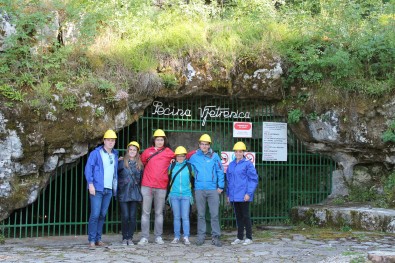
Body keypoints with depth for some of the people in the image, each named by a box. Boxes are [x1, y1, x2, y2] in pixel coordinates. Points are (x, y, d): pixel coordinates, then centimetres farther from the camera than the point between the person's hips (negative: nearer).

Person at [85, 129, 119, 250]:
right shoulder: (96, 153, -1)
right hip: (97, 189, -5)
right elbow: (88, 168, -6)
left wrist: (115, 188, 13)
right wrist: (90, 184, -14)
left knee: (103, 215, 8)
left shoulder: (115, 155, 16)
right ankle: (92, 240, -5)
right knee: (95, 214, -10)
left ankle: (98, 239, 14)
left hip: (109, 189, 5)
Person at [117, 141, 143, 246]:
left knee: (133, 216, 1)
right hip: (124, 193, -2)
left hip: (135, 193, 2)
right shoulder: (121, 162, 2)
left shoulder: (139, 164, 11)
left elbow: (142, 178, 16)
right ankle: (124, 238, 7)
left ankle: (130, 238, 8)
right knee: (125, 216, -4)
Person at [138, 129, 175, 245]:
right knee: (145, 212, 1)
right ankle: (144, 237, 5)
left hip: (161, 187, 0)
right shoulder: (147, 152, 7)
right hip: (147, 186, 0)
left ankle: (158, 237, 13)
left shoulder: (168, 152, 7)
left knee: (159, 213, 6)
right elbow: (142, 162, 15)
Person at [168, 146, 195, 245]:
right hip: (174, 195, 1)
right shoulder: (172, 166, 7)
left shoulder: (189, 166, 4)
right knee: (176, 217, 6)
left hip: (186, 195, -1)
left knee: (185, 217, -3)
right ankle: (176, 237, 11)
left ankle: (186, 237, 2)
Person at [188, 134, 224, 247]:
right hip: (199, 190, 1)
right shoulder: (194, 157, 7)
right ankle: (201, 236, 15)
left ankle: (215, 236, 6)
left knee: (214, 214, -1)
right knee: (201, 215, 8)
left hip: (213, 189, -1)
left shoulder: (214, 156, 3)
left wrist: (220, 186, -1)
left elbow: (220, 171, 4)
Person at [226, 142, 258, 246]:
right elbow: (228, 180, 18)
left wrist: (249, 193, -15)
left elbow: (254, 179, -9)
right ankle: (239, 237, 21)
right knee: (238, 216, 12)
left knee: (245, 216, 1)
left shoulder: (248, 164, -7)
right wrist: (228, 194, 15)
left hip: (243, 196, -6)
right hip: (234, 196, 6)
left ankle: (249, 237, 11)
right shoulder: (231, 165, 11)